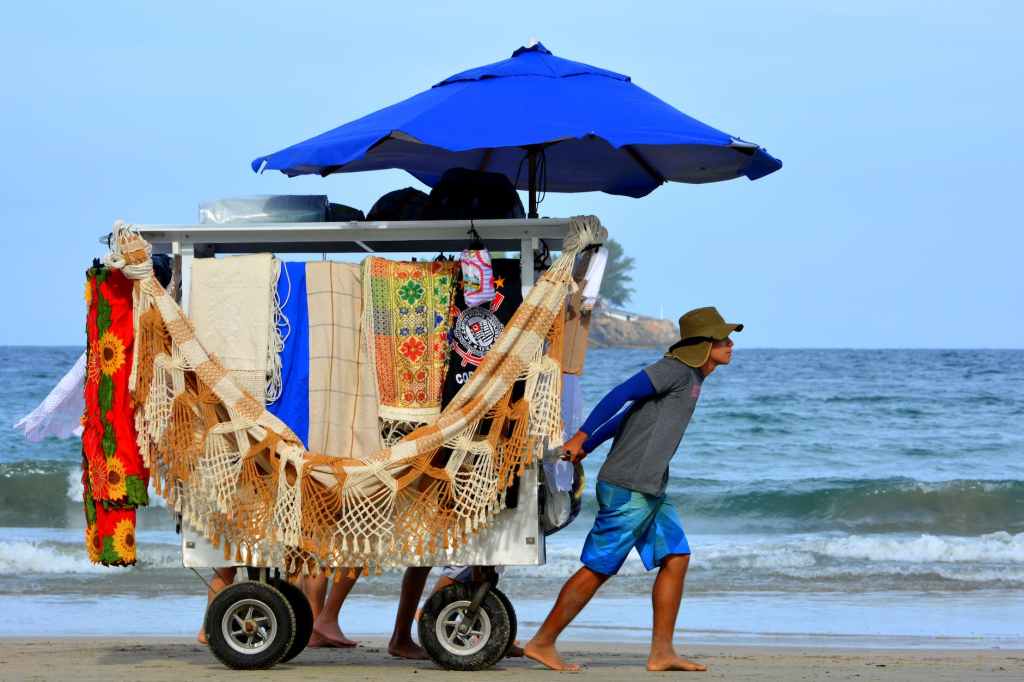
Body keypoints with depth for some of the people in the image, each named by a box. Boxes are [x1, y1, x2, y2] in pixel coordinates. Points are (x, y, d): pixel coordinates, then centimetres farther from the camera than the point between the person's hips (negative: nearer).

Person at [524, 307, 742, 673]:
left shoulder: (691, 378, 18)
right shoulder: (676, 369, -12)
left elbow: (628, 415, 17)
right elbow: (620, 395, -19)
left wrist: (587, 446, 14)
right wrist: (580, 439, -22)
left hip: (651, 491, 10)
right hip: (628, 488, -10)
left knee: (676, 558, 4)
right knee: (598, 568, -4)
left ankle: (662, 652, 6)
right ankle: (542, 643, 5)